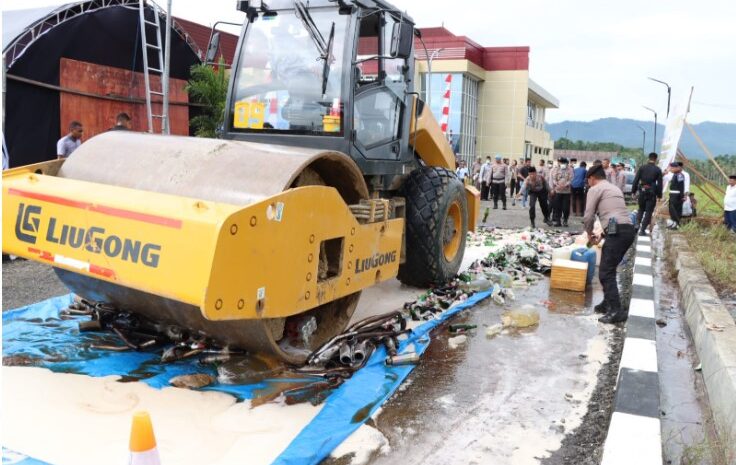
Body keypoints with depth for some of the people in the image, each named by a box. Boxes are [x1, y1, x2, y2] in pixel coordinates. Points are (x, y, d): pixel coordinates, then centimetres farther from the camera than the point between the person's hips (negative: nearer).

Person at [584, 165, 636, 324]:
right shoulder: (614, 188, 29)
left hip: (617, 232, -9)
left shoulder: (595, 189, 3)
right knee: (608, 269, 20)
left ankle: (616, 311, -12)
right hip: (628, 230, 9)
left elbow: (588, 216, 0)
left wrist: (590, 234, 16)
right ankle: (608, 303, 26)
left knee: (606, 272, -7)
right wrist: (602, 234, 33)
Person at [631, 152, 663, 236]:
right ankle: (642, 230, -1)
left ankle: (637, 224, 7)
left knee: (641, 209, 21)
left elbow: (636, 180, -1)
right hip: (652, 193, -2)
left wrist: (633, 191, 5)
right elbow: (660, 183, -2)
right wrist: (659, 195, 4)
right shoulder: (658, 170, -2)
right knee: (648, 212, 3)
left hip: (642, 191, 2)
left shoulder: (642, 168, 1)